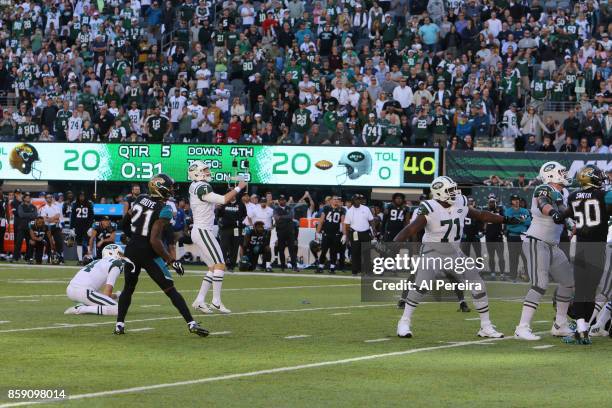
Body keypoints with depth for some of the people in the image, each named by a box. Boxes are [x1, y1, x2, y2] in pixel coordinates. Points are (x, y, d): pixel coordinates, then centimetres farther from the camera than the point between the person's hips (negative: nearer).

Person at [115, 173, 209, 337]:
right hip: (149, 254, -5)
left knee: (128, 288, 21)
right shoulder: (164, 210, -16)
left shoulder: (141, 199, 3)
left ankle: (119, 325, 14)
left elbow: (124, 222, 13)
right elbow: (155, 241, -21)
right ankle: (191, 323, -6)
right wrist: (172, 261, -16)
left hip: (132, 250, 5)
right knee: (171, 290, -1)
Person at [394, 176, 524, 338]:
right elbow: (410, 230, -24)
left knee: (478, 285, 2)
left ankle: (486, 326, 14)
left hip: (454, 252, 6)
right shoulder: (430, 210, -20)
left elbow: (480, 215, 12)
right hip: (433, 252, -6)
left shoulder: (460, 204, -3)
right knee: (421, 284, -27)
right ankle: (404, 322, -12)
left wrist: (505, 220, 15)